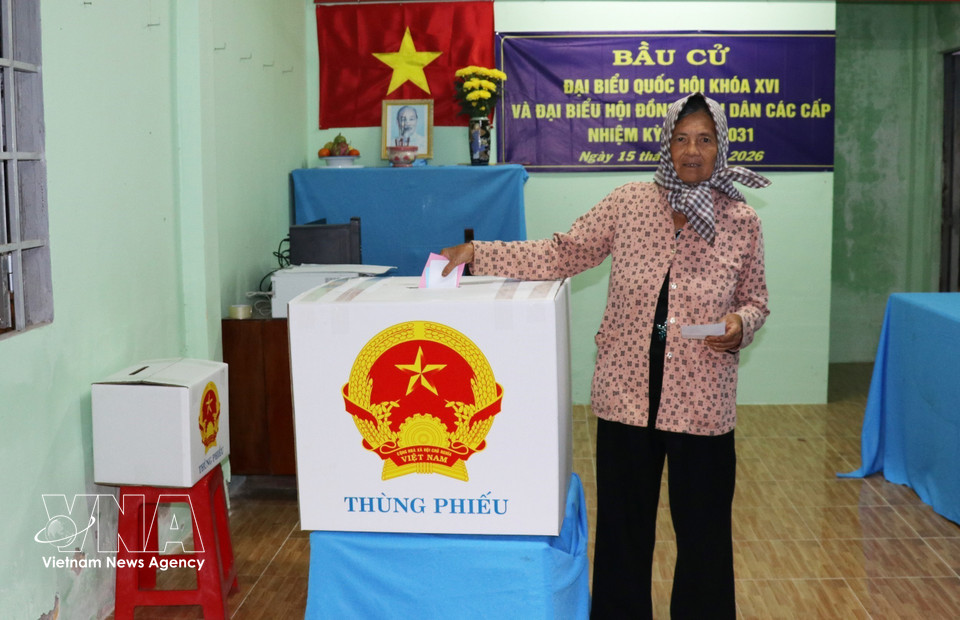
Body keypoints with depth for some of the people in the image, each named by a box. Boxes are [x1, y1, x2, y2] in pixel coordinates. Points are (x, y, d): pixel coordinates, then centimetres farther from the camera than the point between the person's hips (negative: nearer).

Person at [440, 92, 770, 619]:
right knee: (622, 526, 12)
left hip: (702, 403, 0)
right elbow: (562, 255, 1)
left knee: (703, 532, 10)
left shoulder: (741, 222, 0)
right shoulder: (628, 203, -1)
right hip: (626, 396, 1)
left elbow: (755, 301, 10)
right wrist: (478, 254, -7)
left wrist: (740, 325, -13)